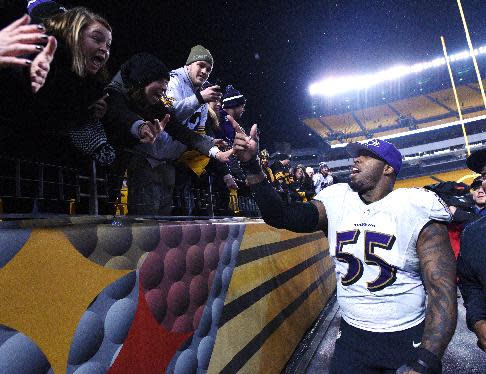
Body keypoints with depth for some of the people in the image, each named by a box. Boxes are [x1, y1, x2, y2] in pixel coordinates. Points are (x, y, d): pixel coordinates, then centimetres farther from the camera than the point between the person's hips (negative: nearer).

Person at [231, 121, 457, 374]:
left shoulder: (417, 211, -13)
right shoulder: (335, 202, -4)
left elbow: (443, 292, -17)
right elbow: (280, 216, -13)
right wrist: (251, 165, -24)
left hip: (409, 341, -2)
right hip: (351, 336, 3)